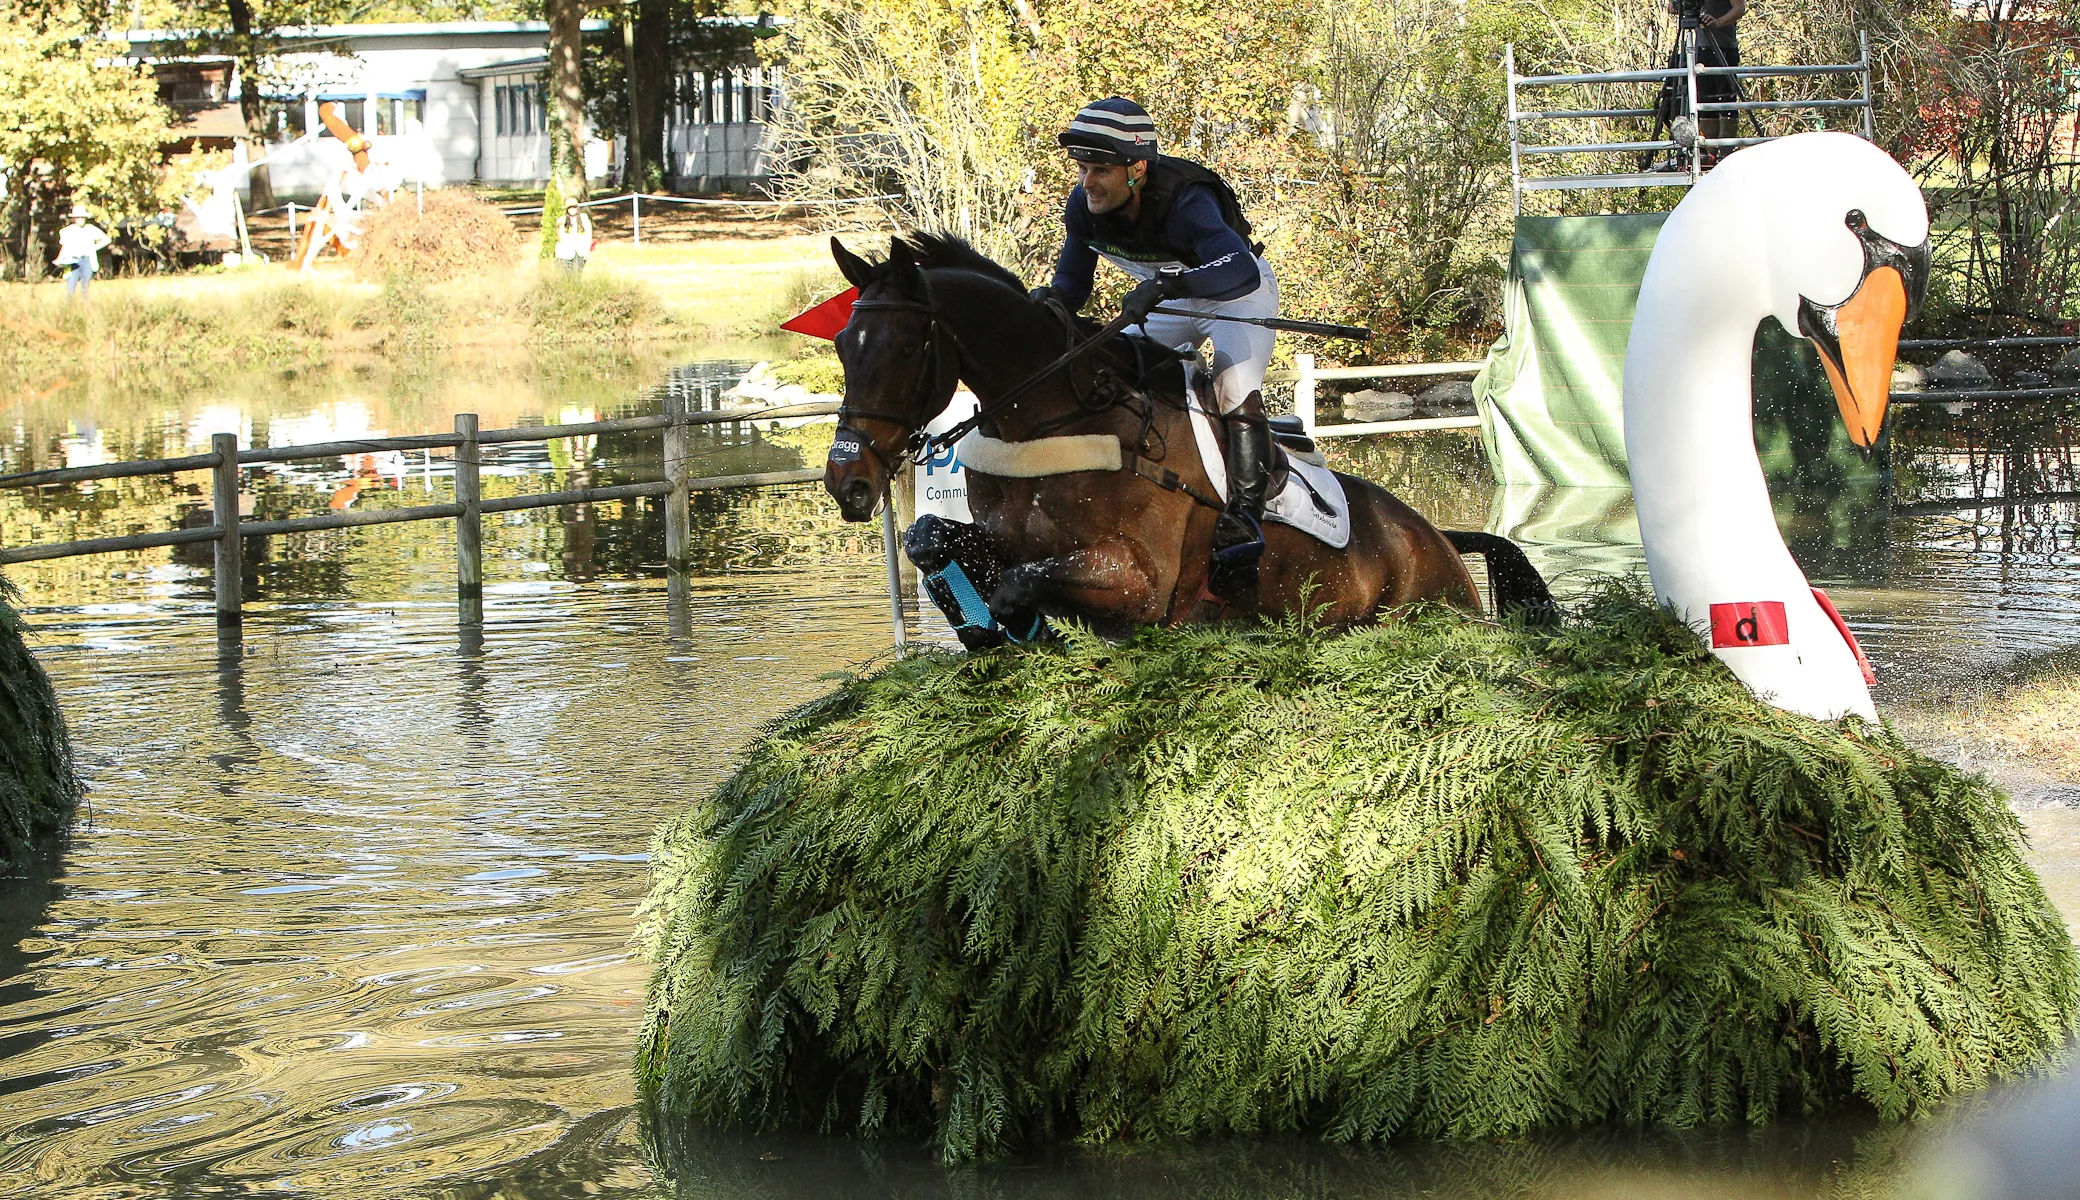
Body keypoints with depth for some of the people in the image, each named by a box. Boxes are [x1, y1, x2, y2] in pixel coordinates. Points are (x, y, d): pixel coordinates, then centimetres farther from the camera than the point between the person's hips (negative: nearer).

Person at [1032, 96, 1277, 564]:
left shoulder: (1184, 203, -40)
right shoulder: (1083, 206, -20)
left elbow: (1241, 270, -56)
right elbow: (1073, 283, -9)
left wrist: (1163, 286, -70)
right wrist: (1050, 299, -34)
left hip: (1240, 293, -7)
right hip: (1173, 301, 7)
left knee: (1236, 388, -30)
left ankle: (1245, 513, -30)